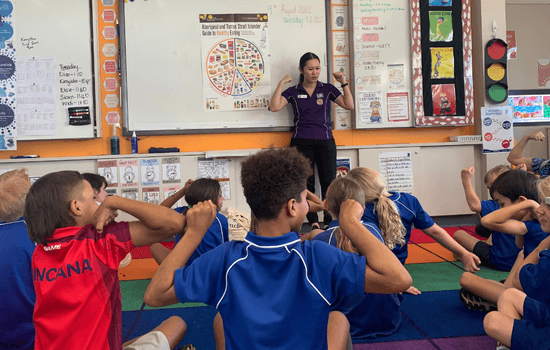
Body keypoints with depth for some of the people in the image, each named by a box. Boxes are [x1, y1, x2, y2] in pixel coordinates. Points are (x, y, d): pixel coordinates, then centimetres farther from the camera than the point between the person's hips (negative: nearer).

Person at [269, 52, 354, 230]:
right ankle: (313, 222, 9)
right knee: (306, 183, 0)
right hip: (302, 142, -1)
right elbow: (274, 107, -8)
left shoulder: (327, 89, 10)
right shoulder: (293, 91, 6)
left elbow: (349, 105, 4)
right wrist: (281, 83, -11)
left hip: (325, 141, 1)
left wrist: (344, 83, -4)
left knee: (329, 182, -2)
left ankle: (329, 221, 6)